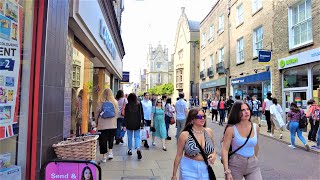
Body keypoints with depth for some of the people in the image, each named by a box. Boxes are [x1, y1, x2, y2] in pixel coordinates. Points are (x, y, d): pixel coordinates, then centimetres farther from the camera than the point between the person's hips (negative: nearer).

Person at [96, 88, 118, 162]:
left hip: (103, 125, -2)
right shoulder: (115, 102, -3)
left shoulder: (102, 103, -10)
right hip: (113, 124, 3)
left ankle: (104, 156, 12)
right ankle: (110, 152, 16)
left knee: (103, 140, 8)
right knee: (111, 139, 22)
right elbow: (117, 113, 3)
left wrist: (97, 122, 13)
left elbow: (98, 112, -2)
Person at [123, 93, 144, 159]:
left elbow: (125, 116, -7)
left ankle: (130, 150, 24)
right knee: (137, 137, 5)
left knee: (129, 137, 14)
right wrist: (141, 122, 12)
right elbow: (141, 114, 2)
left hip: (129, 124, -1)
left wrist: (124, 125, -4)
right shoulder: (139, 104, -3)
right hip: (137, 124, 1)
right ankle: (138, 149, -15)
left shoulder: (127, 105, -8)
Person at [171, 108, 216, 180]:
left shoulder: (209, 131, -4)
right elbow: (179, 155, -7)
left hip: (205, 169, 4)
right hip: (189, 169, -4)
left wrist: (214, 155, -9)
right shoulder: (185, 135, -15)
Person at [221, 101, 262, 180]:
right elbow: (225, 150, -14)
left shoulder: (255, 127, 0)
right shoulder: (231, 129, -13)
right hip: (235, 165, -3)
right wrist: (227, 172, -18)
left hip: (253, 165, 4)